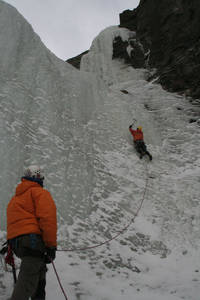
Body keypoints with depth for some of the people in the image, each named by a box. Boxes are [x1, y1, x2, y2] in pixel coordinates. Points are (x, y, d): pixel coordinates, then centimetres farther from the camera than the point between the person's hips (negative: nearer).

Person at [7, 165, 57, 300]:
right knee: (28, 280, -11)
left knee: (39, 270, 23)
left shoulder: (15, 198, 27)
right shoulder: (40, 192, 0)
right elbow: (47, 218, -14)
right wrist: (51, 245, -14)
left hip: (14, 241, 9)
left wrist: (11, 248, 32)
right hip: (31, 239, -9)